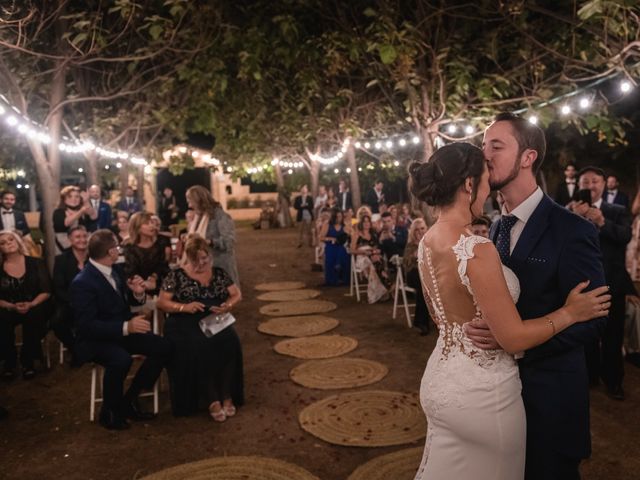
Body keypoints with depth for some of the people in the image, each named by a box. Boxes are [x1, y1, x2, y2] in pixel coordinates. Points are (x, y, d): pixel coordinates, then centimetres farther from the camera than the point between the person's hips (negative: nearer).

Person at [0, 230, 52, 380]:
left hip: (34, 308, -1)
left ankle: (28, 361, -17)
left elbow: (46, 291, -3)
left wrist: (31, 304, -20)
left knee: (33, 316, -35)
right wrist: (12, 307, -20)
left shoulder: (36, 263, 3)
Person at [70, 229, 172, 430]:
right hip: (95, 339, -8)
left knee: (163, 347, -10)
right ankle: (110, 411, -9)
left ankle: (129, 400, 3)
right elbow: (87, 325, -26)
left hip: (123, 330, 8)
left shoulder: (116, 269, 2)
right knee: (121, 360, -37)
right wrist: (126, 327, -36)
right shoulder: (82, 283, -22)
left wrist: (138, 293, -12)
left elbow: (127, 302, 13)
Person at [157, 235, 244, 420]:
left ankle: (227, 396, -16)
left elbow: (237, 295, 14)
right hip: (186, 325, -2)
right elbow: (161, 302, 2)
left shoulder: (219, 273, 14)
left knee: (230, 343, -29)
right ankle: (212, 400, -23)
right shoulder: (176, 275, 5)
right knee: (197, 348, -34)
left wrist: (227, 306, -9)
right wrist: (185, 307, -14)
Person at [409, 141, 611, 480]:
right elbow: (513, 338, -20)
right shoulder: (477, 251, -26)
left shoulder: (428, 242, 0)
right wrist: (569, 312, -7)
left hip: (441, 382, 8)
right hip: (482, 394, -7)